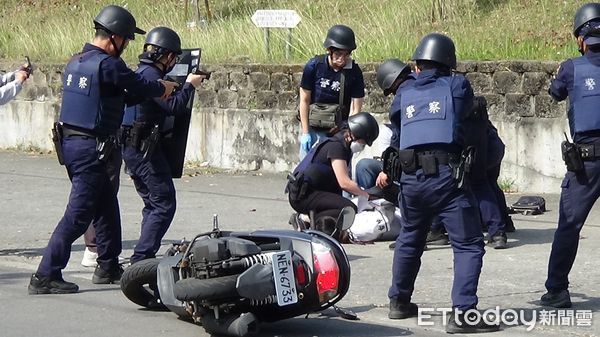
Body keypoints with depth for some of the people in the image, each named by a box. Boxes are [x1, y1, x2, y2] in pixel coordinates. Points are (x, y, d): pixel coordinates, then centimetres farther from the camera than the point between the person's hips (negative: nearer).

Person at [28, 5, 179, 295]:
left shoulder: (76, 61, 10)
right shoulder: (107, 64, -17)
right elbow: (143, 88, -9)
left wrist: (155, 87, 19)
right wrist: (166, 87, 12)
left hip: (70, 141, 9)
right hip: (91, 148, -9)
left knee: (106, 206, 21)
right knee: (78, 215, -6)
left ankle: (108, 268, 29)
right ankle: (45, 277, -7)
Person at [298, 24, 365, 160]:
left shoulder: (354, 72, -11)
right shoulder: (314, 66, -12)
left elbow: (355, 109, -10)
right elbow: (304, 100, -5)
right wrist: (305, 132, -5)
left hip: (340, 129, 0)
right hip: (314, 128, 0)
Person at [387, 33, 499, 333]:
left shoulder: (404, 93, 16)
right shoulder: (457, 86, 9)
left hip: (411, 176, 4)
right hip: (446, 175, -4)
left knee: (409, 240, 24)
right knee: (468, 244, -1)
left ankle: (399, 301, 35)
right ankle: (462, 313, -12)